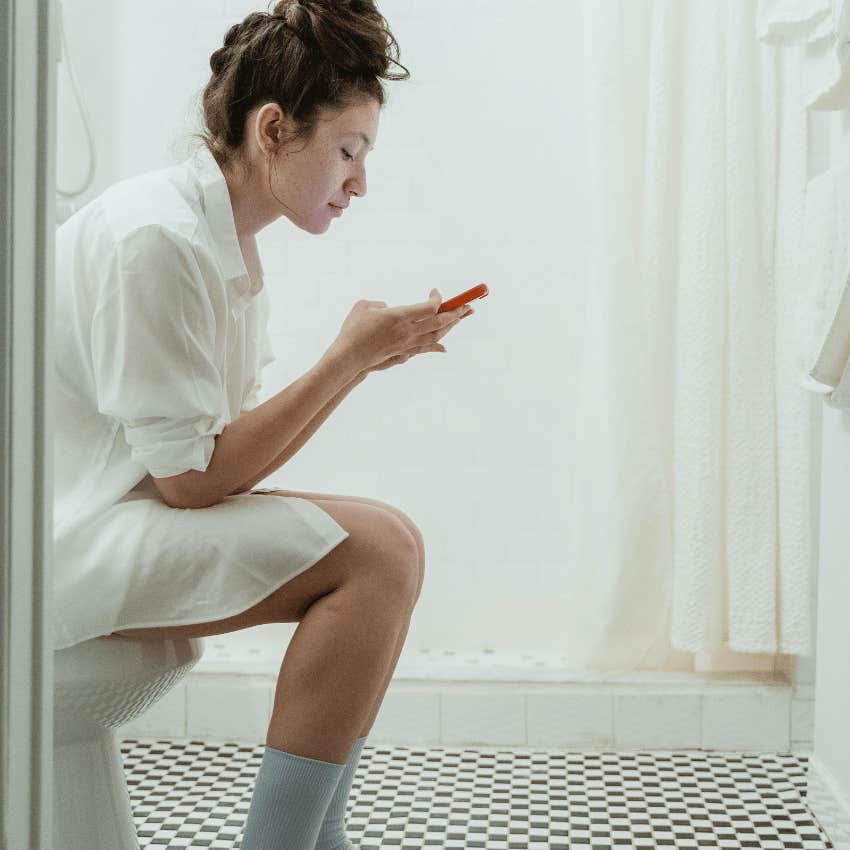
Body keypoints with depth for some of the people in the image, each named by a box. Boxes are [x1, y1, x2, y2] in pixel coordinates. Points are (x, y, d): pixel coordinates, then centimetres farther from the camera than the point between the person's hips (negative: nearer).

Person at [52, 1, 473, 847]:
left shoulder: (225, 239, 10)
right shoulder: (154, 238, -19)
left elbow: (232, 452, 7)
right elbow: (190, 479, -19)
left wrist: (362, 361, -3)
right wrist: (345, 358, -16)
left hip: (120, 515, 10)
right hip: (59, 535, -9)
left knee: (391, 543, -1)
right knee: (378, 551, -20)